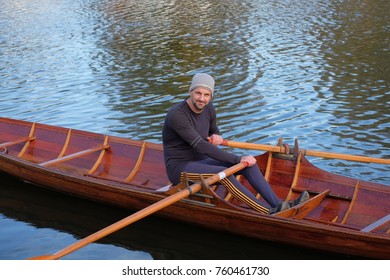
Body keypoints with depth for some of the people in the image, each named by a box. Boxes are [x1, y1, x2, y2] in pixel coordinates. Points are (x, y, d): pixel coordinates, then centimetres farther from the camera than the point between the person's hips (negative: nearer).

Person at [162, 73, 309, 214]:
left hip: (201, 161, 8)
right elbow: (201, 146, -27)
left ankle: (278, 204, -20)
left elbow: (214, 131, 23)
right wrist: (238, 159, -27)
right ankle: (269, 212, -34)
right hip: (179, 168, -8)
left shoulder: (209, 109, 3)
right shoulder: (177, 115, -23)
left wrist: (216, 137, -5)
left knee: (248, 163, -11)